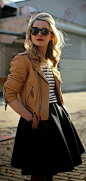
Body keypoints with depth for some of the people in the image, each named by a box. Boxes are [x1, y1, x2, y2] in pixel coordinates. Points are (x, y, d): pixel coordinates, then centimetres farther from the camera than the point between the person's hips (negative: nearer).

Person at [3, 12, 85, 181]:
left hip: (57, 119, 8)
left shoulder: (50, 61, 12)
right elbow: (9, 95, -15)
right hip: (38, 125, -7)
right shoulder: (23, 60, -12)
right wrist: (32, 119, -17)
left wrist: (61, 111, 9)